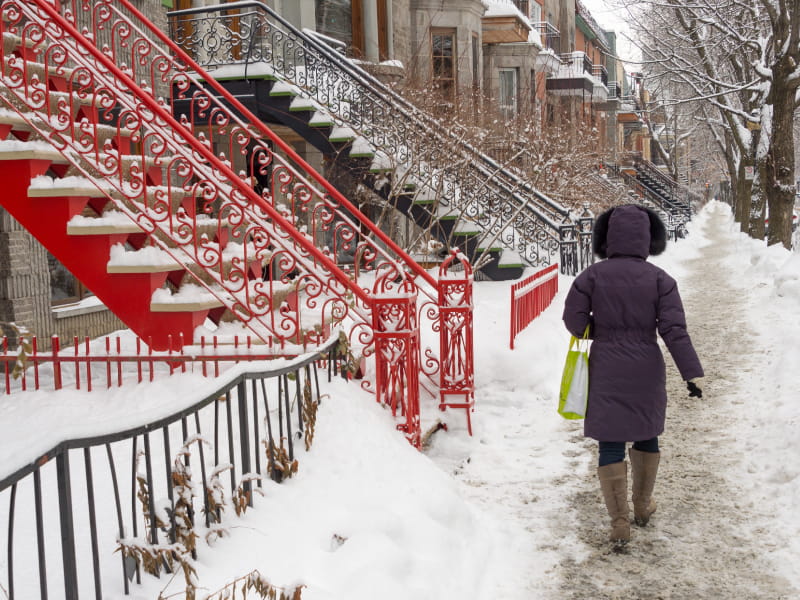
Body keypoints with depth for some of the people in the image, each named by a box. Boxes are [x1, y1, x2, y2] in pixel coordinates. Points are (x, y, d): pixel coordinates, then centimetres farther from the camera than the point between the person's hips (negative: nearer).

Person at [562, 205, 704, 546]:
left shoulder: (593, 276, -8)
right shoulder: (659, 279, -7)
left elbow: (574, 320, -5)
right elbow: (674, 330, -10)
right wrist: (692, 373, -8)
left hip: (606, 371, -1)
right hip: (646, 370, 1)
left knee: (611, 443, 4)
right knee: (646, 435, 21)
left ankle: (619, 523, 2)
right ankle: (643, 507, 37)